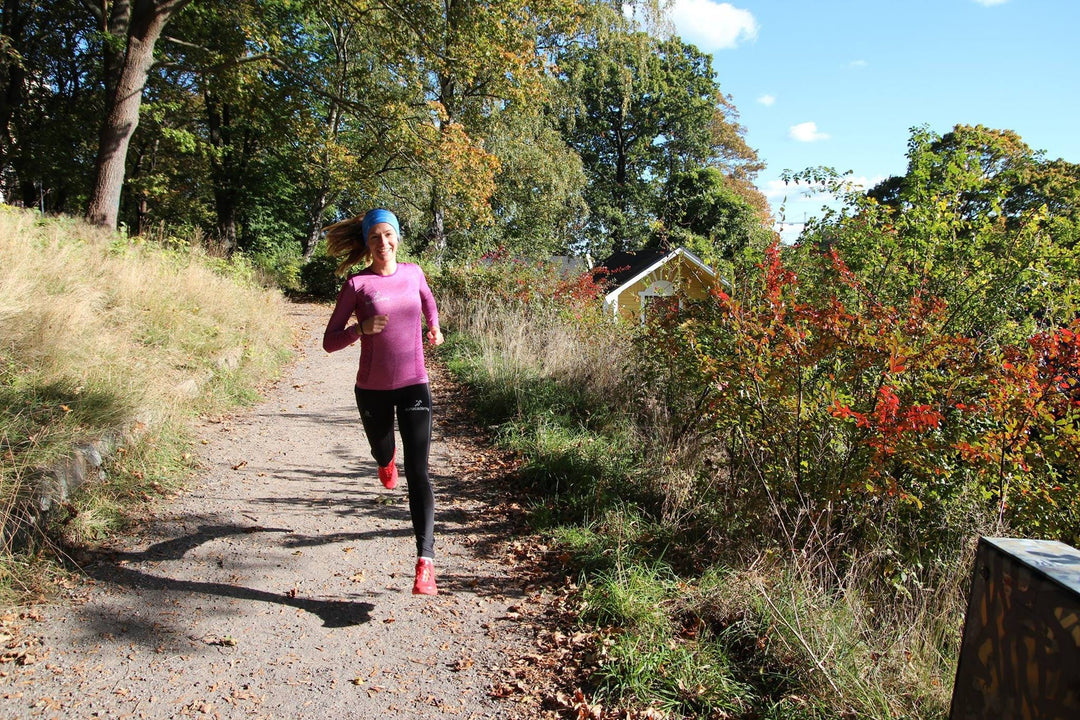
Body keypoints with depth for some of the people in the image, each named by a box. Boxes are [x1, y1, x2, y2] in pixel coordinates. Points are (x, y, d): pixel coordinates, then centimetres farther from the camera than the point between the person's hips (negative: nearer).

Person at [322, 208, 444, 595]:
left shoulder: (413, 272, 3)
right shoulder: (357, 284, -7)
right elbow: (329, 341, -8)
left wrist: (434, 325, 16)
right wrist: (362, 328, -24)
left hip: (414, 386, 0)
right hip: (373, 389, 0)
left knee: (417, 472, -10)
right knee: (383, 451, 25)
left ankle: (425, 560, -13)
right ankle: (386, 459, 66)